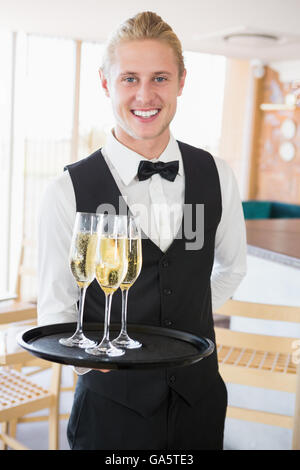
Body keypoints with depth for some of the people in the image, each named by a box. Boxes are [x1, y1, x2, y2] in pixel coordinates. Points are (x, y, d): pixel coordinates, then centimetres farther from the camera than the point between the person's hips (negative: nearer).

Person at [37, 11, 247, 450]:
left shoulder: (217, 175, -3)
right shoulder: (67, 192, -12)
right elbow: (55, 307, -5)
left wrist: (184, 325, 5)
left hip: (200, 398, 3)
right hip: (112, 403, -3)